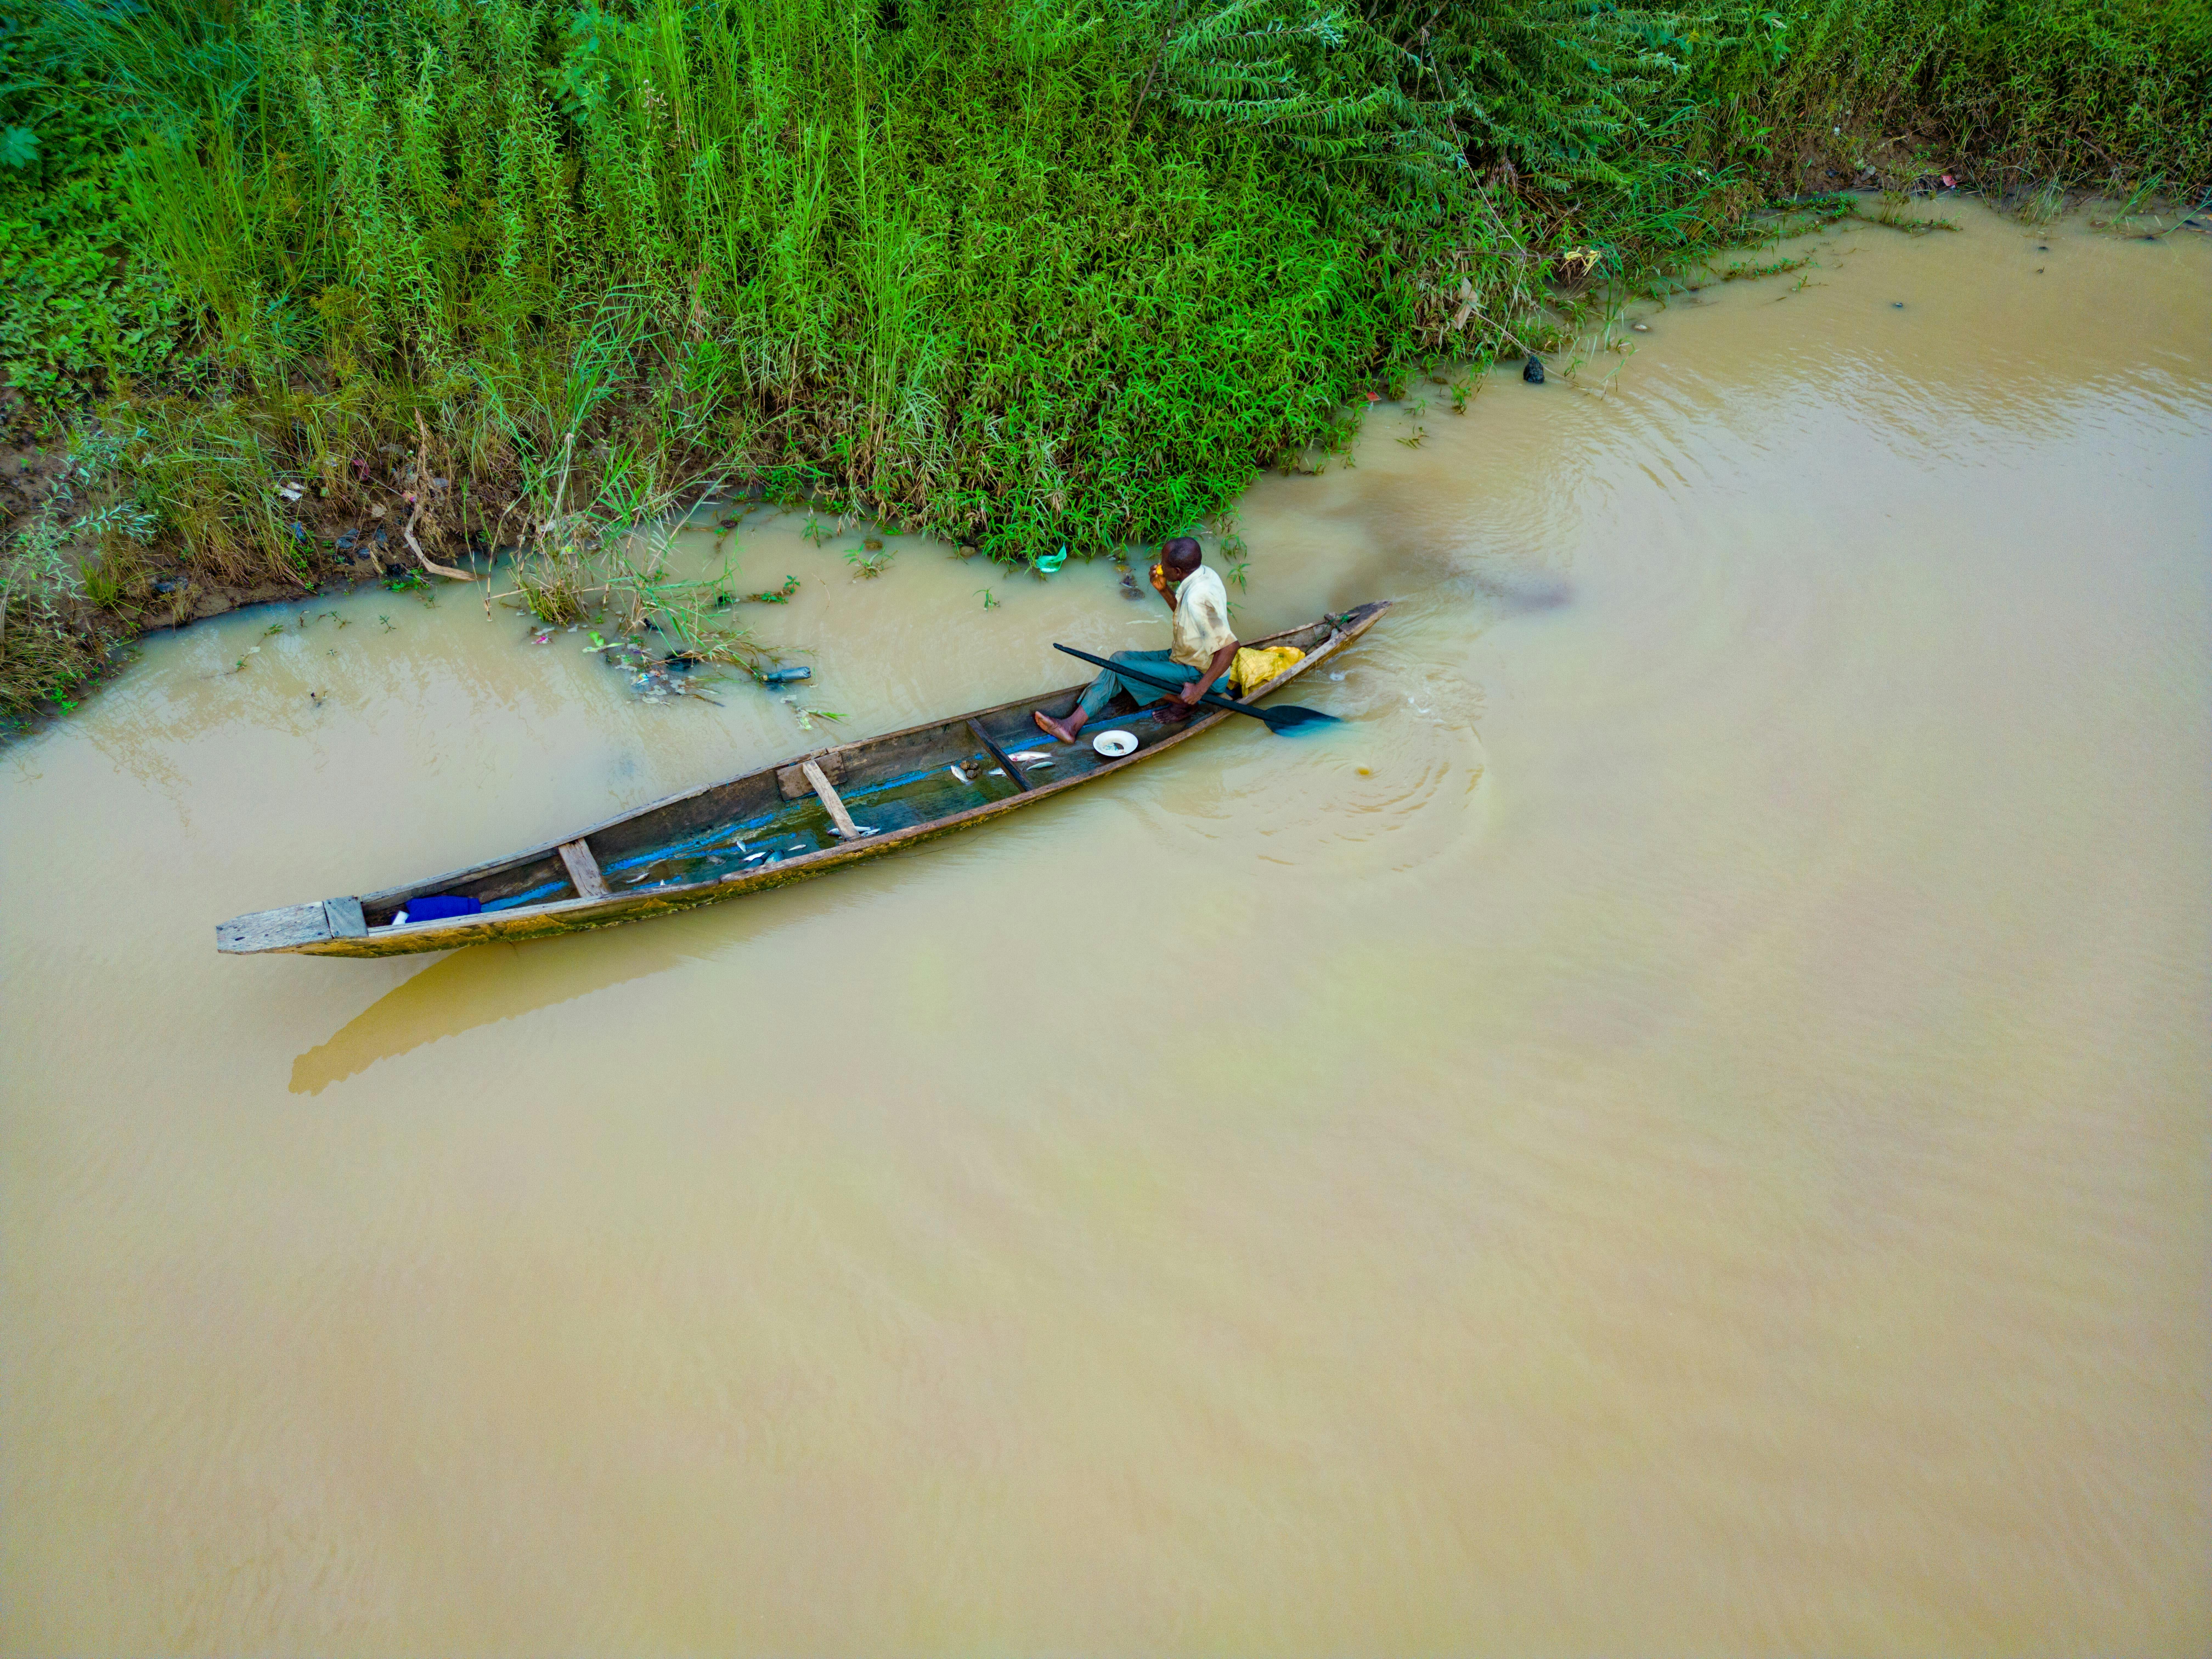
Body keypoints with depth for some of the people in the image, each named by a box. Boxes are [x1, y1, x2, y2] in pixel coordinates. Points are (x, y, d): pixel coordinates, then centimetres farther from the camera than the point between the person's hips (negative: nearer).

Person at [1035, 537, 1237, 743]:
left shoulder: (1197, 598, -32)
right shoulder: (1204, 573, -1)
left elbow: (1229, 646, -37)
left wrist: (1200, 690, -31)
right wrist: (1164, 590, 0)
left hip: (1199, 673, -10)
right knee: (1120, 658, 3)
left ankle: (1183, 702, 3)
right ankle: (1073, 725, -2)